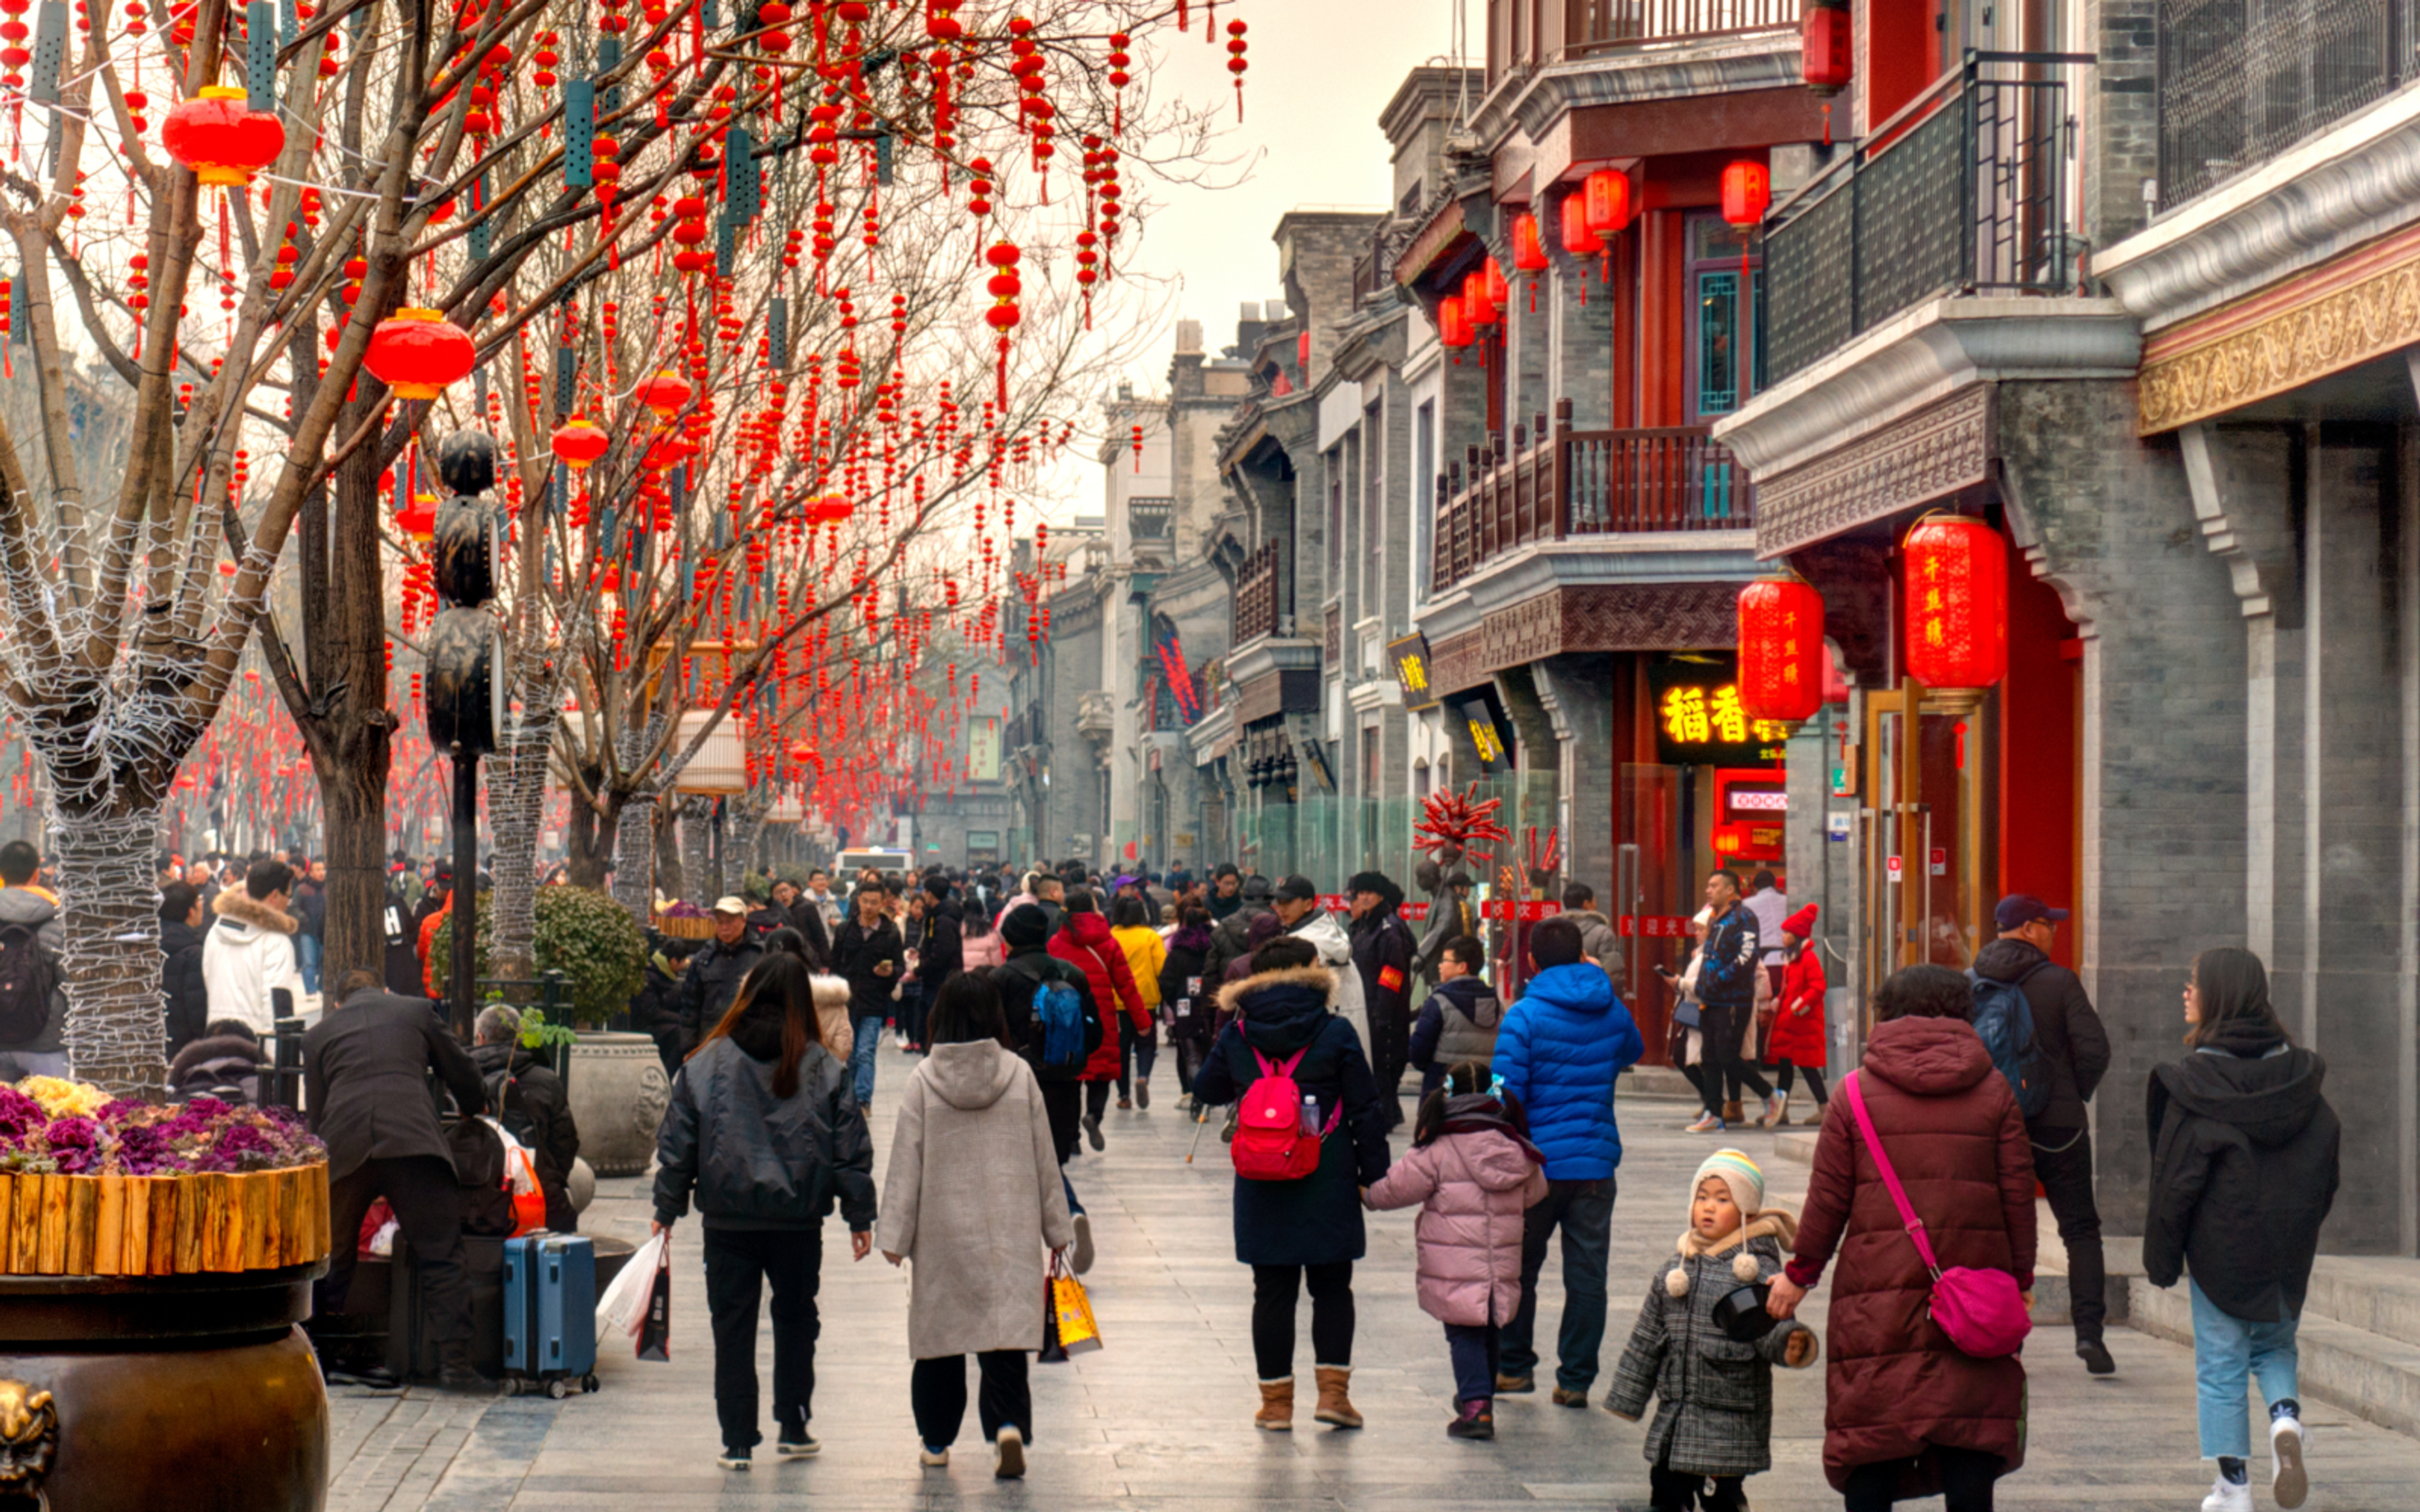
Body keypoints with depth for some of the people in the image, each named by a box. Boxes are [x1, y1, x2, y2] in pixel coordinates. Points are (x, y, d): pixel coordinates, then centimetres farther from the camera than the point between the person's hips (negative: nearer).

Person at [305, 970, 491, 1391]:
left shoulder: (319, 1033, 25)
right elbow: (461, 1072, 28)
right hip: (414, 1143, -2)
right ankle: (454, 1363, -9)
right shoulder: (416, 1011, 23)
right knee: (441, 1257, -1)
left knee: (332, 1259, 18)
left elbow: (314, 1114, 24)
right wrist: (475, 1112, 47)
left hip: (344, 1150, 2)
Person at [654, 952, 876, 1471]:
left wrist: (668, 1208, 8)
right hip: (799, 1219, 1)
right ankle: (793, 1428, 20)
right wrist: (860, 1215, 7)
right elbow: (851, 1148, 0)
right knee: (796, 1318, 18)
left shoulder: (706, 1064, -5)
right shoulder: (824, 1069, -3)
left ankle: (737, 1442, 6)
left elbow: (677, 1142, -1)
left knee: (733, 1328, 6)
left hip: (727, 1218, -1)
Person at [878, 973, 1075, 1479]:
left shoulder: (923, 1080, -5)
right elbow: (1044, 1157, 4)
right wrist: (1056, 1227, 13)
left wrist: (895, 1235, 2)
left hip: (943, 1231, 0)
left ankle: (936, 1441, 21)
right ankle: (1008, 1424, -22)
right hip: (1009, 1231, 0)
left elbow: (906, 1162, -4)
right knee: (1006, 1332, -1)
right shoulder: (1018, 1075, -2)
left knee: (940, 1330, 12)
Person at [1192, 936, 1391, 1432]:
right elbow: (1365, 1108, -4)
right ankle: (1333, 1389, 3)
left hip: (1262, 1187, 2)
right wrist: (1373, 1173, 2)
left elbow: (1206, 1092, 13)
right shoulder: (1335, 1032, -5)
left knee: (1273, 1292, 7)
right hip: (1329, 1185, -1)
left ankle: (1276, 1401, 9)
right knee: (1332, 1288, 11)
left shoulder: (1236, 1037, 0)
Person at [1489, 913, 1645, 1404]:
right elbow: (1633, 1052, 27)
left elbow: (1506, 1093, -15)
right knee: (1587, 1276, 5)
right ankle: (1575, 1380, 6)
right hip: (1596, 1162, 3)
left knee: (1519, 1270, 13)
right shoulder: (1612, 1012, 3)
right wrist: (1598, 983, 29)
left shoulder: (1525, 1016, -11)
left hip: (1537, 1162, -3)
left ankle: (1515, 1367, 20)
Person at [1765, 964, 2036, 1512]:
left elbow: (1828, 1197, 1)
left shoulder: (1856, 1091, 2)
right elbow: (2017, 1193, 5)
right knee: (1972, 1428, 4)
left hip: (1878, 1285, -1)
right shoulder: (1994, 1091, 6)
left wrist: (1799, 1273, 11)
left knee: (1871, 1431, 3)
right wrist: (2020, 1278, 13)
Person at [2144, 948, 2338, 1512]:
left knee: (2220, 1365, 8)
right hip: (2289, 1253, 4)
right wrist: (2302, 1228, 15)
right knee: (2275, 1345, 22)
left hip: (2220, 1249, -4)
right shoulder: (2299, 1074, -2)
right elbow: (2328, 1164, 4)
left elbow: (2175, 1181, -13)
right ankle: (2286, 1421, -5)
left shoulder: (2193, 1084, -14)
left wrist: (2161, 1259, -3)